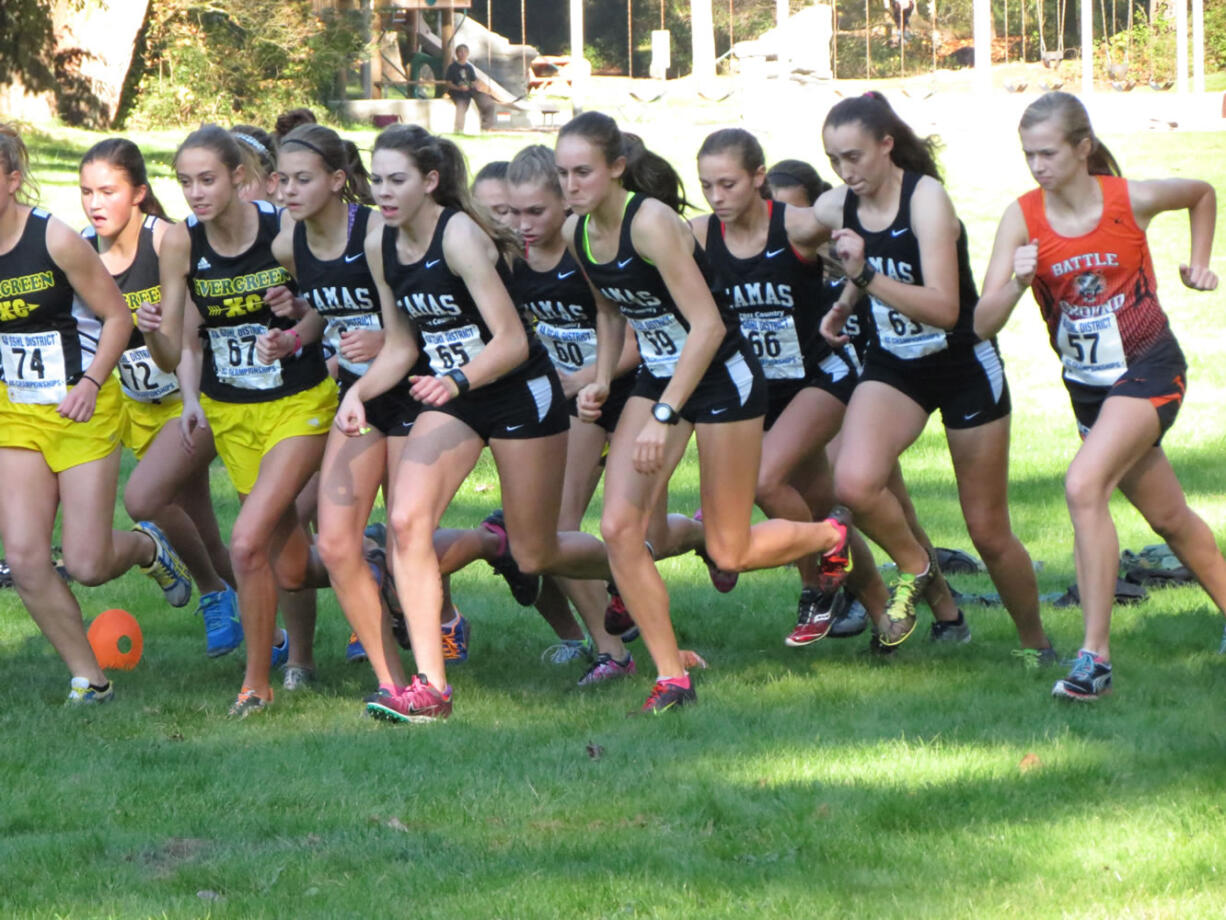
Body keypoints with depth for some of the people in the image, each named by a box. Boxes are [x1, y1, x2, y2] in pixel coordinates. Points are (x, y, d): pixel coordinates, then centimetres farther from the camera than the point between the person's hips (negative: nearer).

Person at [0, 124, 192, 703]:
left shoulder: (56, 240, -17)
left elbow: (116, 316, -8)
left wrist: (91, 382, -19)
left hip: (82, 412, -4)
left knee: (86, 564, -5)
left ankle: (146, 548, 32)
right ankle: (87, 677, 7)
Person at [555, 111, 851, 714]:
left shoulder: (650, 223, -27)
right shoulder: (577, 232, -2)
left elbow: (708, 324, -29)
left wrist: (663, 416, -32)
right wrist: (601, 381, 3)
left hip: (720, 377, -7)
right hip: (658, 377, 7)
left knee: (730, 554, 1)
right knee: (620, 528, -10)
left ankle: (831, 536, 32)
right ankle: (671, 678, -1)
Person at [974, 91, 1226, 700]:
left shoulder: (1130, 200, -13)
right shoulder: (1022, 219, -10)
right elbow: (983, 325, -16)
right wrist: (1016, 283, -34)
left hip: (1149, 369, -4)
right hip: (1086, 385, 4)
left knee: (1084, 485, -25)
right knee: (1168, 517, 15)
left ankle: (1096, 657, -25)